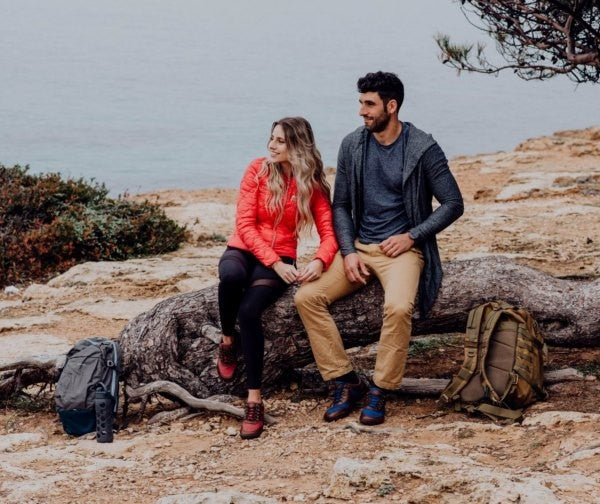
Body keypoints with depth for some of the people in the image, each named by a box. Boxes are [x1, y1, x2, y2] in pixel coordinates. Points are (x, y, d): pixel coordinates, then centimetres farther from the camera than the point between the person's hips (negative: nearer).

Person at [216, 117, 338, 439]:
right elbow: (245, 224, -8)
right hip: (243, 250, 1)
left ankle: (254, 400, -27)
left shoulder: (313, 185, -2)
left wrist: (320, 261, -26)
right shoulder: (258, 170, -4)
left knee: (249, 311, -32)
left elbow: (329, 233, -3)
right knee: (231, 277, -39)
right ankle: (228, 339, -10)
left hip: (280, 259, 0)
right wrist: (274, 263, -19)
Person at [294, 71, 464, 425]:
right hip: (359, 247, 5)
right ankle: (346, 382, -9)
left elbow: (453, 204, -4)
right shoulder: (352, 146, 4)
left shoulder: (423, 149, -8)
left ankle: (380, 392, -18)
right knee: (307, 297, -17)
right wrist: (348, 252, -6)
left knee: (399, 307, -34)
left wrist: (411, 236, -12)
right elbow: (341, 206, 8)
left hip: (402, 249, -5)